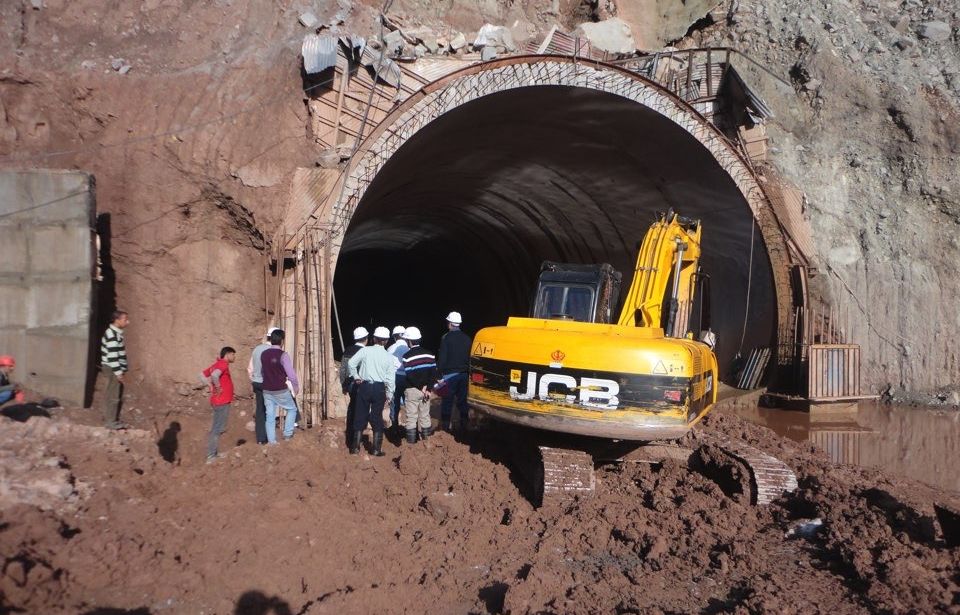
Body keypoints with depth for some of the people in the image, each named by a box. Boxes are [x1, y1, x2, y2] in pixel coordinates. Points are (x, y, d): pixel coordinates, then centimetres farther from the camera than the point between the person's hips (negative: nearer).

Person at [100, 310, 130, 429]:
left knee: (115, 395, 15)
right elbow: (112, 356, -22)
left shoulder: (116, 333, 13)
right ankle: (110, 422, 1)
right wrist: (118, 372, -20)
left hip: (116, 369, 10)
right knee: (113, 396, -5)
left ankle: (112, 419, 23)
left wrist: (121, 370, 21)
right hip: (112, 369, -10)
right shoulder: (112, 334, -19)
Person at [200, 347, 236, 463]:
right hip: (222, 402, -10)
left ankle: (214, 453, 25)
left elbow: (202, 375, 20)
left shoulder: (217, 364, 14)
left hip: (218, 401, 10)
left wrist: (210, 386, 11)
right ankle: (211, 456, -4)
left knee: (217, 428, 17)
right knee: (218, 428, -6)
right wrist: (218, 387, -20)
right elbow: (214, 375, -34)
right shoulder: (223, 364, -15)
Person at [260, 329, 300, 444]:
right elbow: (291, 374, -14)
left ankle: (271, 441, 11)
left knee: (270, 416, 9)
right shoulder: (283, 355, -15)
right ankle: (287, 434, 12)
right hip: (281, 390, -5)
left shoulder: (263, 354, 3)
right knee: (292, 409, 16)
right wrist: (296, 386, 1)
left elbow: (261, 370, 14)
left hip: (267, 390, 5)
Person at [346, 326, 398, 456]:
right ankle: (376, 449, 10)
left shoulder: (365, 350, -3)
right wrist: (389, 395, 7)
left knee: (360, 416, 10)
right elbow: (390, 378, -1)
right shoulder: (389, 357, 0)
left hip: (364, 386, 0)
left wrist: (356, 376, 4)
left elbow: (351, 363, -10)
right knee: (377, 418, 8)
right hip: (379, 388, 0)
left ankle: (355, 447, 14)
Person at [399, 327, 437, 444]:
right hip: (426, 390, 5)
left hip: (412, 390, -4)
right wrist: (427, 388, -4)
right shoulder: (429, 354, 2)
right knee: (425, 415, 14)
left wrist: (421, 388, -8)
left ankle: (411, 439, 8)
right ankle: (425, 437, 20)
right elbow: (434, 373, -1)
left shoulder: (407, 356, -13)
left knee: (411, 417, 4)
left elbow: (410, 376, -16)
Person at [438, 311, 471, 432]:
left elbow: (442, 358, -12)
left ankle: (445, 425, 3)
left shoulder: (446, 338, -10)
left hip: (449, 373, -5)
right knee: (463, 400, 10)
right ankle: (464, 425, 12)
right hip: (464, 374, 5)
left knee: (447, 401, 2)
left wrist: (439, 372, -6)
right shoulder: (467, 338, 6)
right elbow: (470, 357, 10)